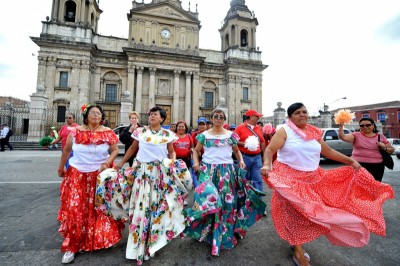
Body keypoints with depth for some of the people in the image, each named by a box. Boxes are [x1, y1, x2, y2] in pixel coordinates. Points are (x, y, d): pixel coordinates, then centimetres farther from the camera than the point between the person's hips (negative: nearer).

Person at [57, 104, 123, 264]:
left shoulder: (108, 133, -5)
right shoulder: (75, 131, -2)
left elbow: (115, 150, -4)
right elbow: (66, 150, 10)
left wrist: (106, 164, -19)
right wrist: (61, 168, 17)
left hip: (100, 175, 0)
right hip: (77, 175, 1)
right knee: (75, 210, 2)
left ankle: (99, 239, 32)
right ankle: (72, 246, 20)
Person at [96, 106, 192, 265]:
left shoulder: (167, 134, 1)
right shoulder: (140, 131, 3)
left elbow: (171, 152, 6)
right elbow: (132, 148, 11)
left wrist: (172, 162, -12)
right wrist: (121, 164, 10)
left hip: (160, 173, 0)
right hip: (141, 170, 1)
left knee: (156, 205, 7)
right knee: (140, 205, 4)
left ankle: (151, 240, 31)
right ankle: (139, 244, 27)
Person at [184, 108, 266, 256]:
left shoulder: (230, 135, 7)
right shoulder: (204, 135, 5)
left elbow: (236, 150, 16)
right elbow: (196, 150, 11)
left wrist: (241, 160, -1)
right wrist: (195, 162, -5)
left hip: (227, 170, 1)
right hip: (208, 170, -1)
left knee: (227, 201, 5)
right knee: (207, 197, -10)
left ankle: (224, 234, 26)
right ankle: (207, 230, 16)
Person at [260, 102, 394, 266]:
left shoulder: (314, 133, 8)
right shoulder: (284, 131, -11)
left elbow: (328, 151, 18)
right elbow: (269, 150, -19)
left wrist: (350, 161, 14)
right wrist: (267, 165, -36)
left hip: (312, 179, 7)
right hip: (289, 179, -6)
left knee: (308, 212, 14)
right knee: (295, 214, 2)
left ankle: (296, 242, 38)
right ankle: (298, 252, 21)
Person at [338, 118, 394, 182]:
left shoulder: (380, 136, 9)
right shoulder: (356, 135, 0)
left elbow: (392, 150, 15)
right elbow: (343, 137, -18)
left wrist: (384, 148, -6)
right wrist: (341, 126, -30)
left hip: (377, 166, 3)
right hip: (358, 165, -3)